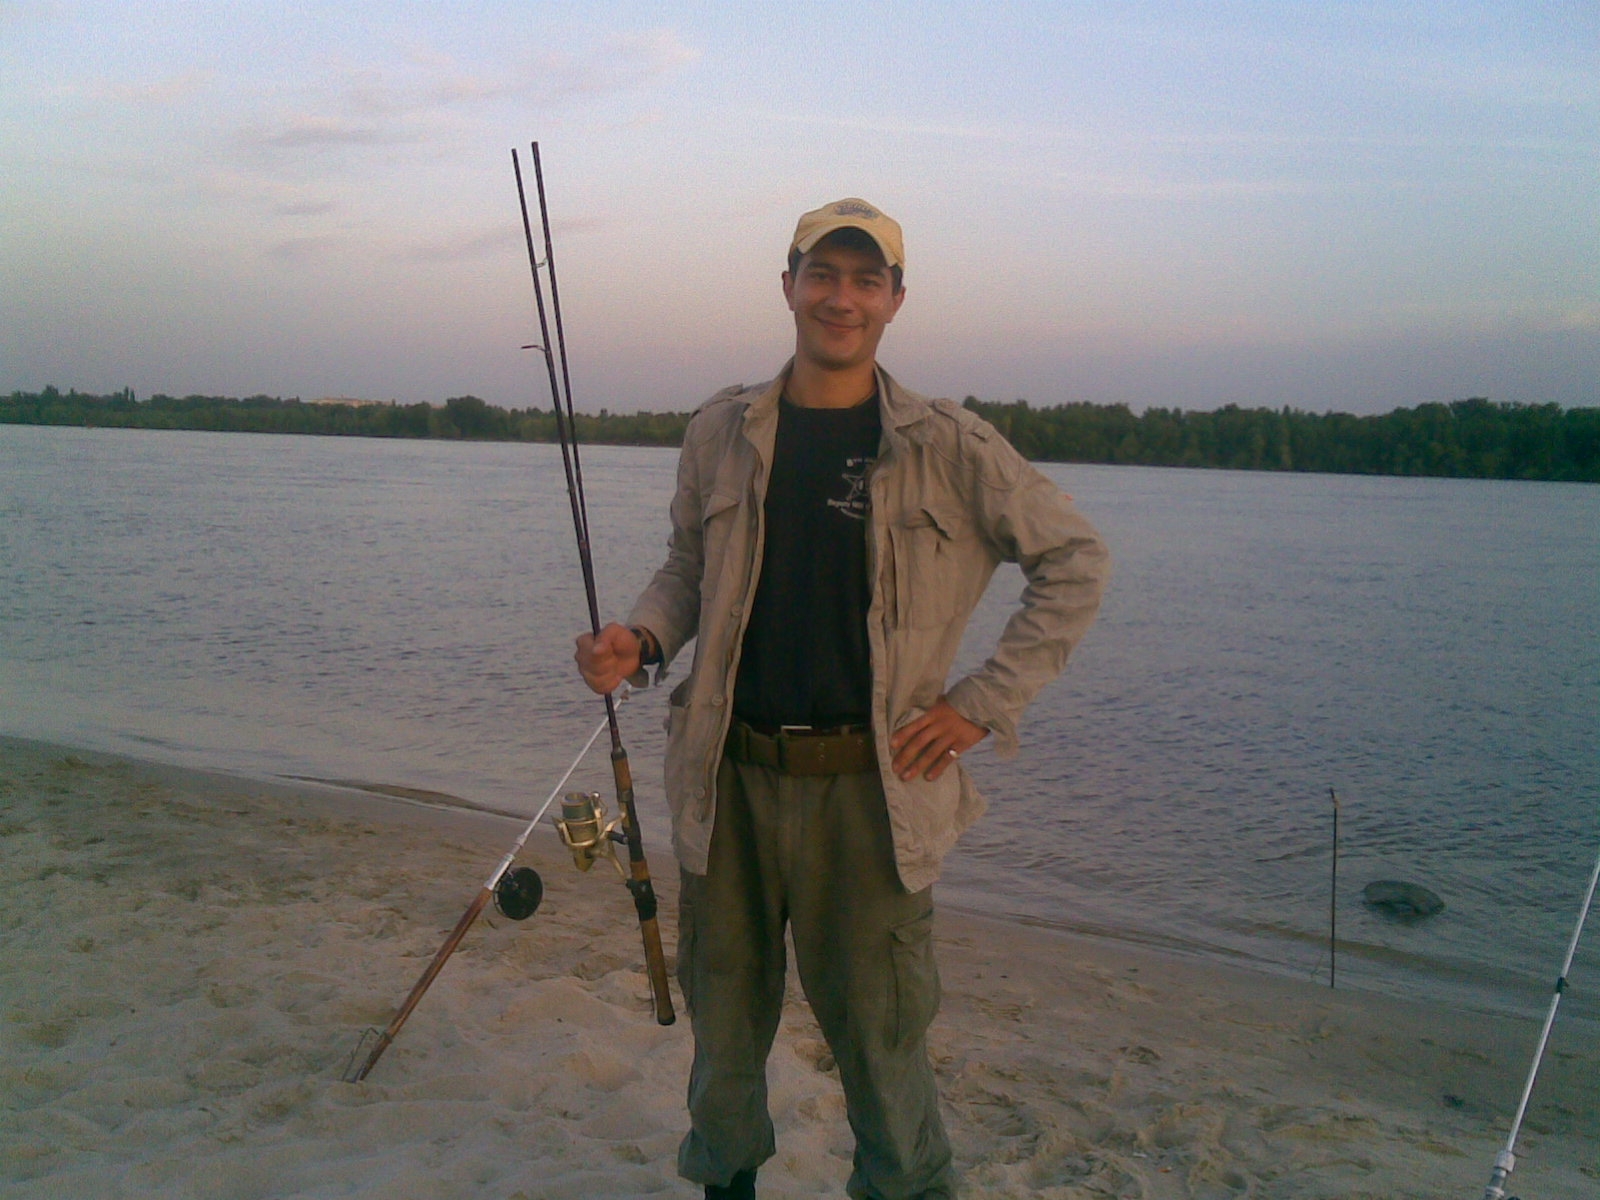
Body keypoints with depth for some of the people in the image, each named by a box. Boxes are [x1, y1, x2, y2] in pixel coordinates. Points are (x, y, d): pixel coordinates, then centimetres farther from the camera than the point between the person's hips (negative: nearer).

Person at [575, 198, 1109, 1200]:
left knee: (878, 1027, 6)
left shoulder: (950, 449, -3)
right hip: (730, 778, 3)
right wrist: (641, 642, -6)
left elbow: (1076, 561, 4)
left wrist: (986, 704, -3)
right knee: (726, 1013, 16)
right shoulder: (723, 433, 4)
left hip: (868, 783, -2)